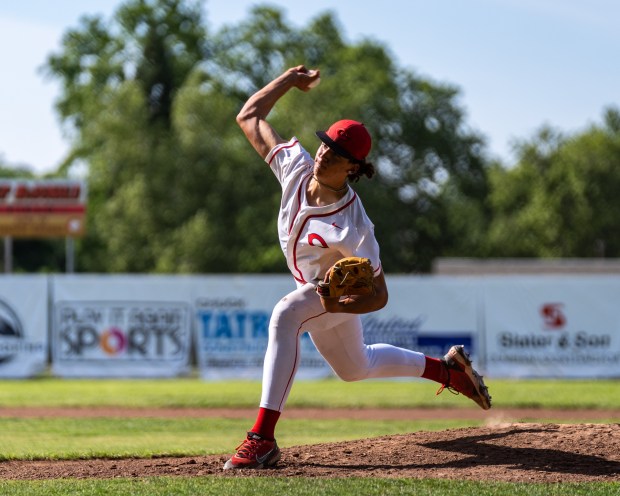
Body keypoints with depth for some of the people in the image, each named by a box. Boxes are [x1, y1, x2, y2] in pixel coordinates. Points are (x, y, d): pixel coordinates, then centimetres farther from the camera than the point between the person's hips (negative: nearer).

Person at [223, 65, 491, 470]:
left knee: (285, 315, -38)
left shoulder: (352, 226, -38)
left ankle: (263, 439, -41)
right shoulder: (296, 167, -25)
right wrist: (290, 79, -8)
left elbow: (379, 295, -31)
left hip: (343, 288, -8)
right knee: (354, 367, 28)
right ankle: (448, 369, 50)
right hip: (316, 286, 8)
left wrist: (339, 306, -48)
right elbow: (250, 116, -12)